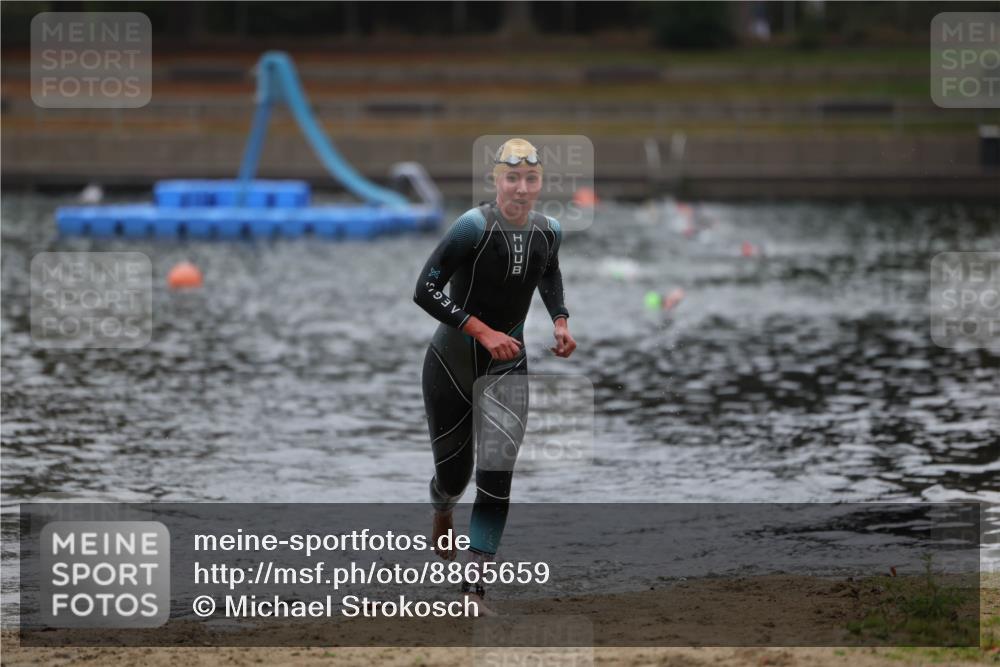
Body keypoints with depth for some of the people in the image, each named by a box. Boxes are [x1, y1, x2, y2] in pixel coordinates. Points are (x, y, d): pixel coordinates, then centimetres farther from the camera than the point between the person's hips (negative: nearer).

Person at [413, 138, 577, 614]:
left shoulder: (548, 232, -3)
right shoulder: (475, 226, -21)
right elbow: (425, 290, -23)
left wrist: (560, 321, 5)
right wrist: (484, 332, -27)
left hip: (507, 367, 3)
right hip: (452, 362, -3)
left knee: (497, 477, -14)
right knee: (453, 472, 13)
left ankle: (474, 585, -9)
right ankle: (442, 514, 52)